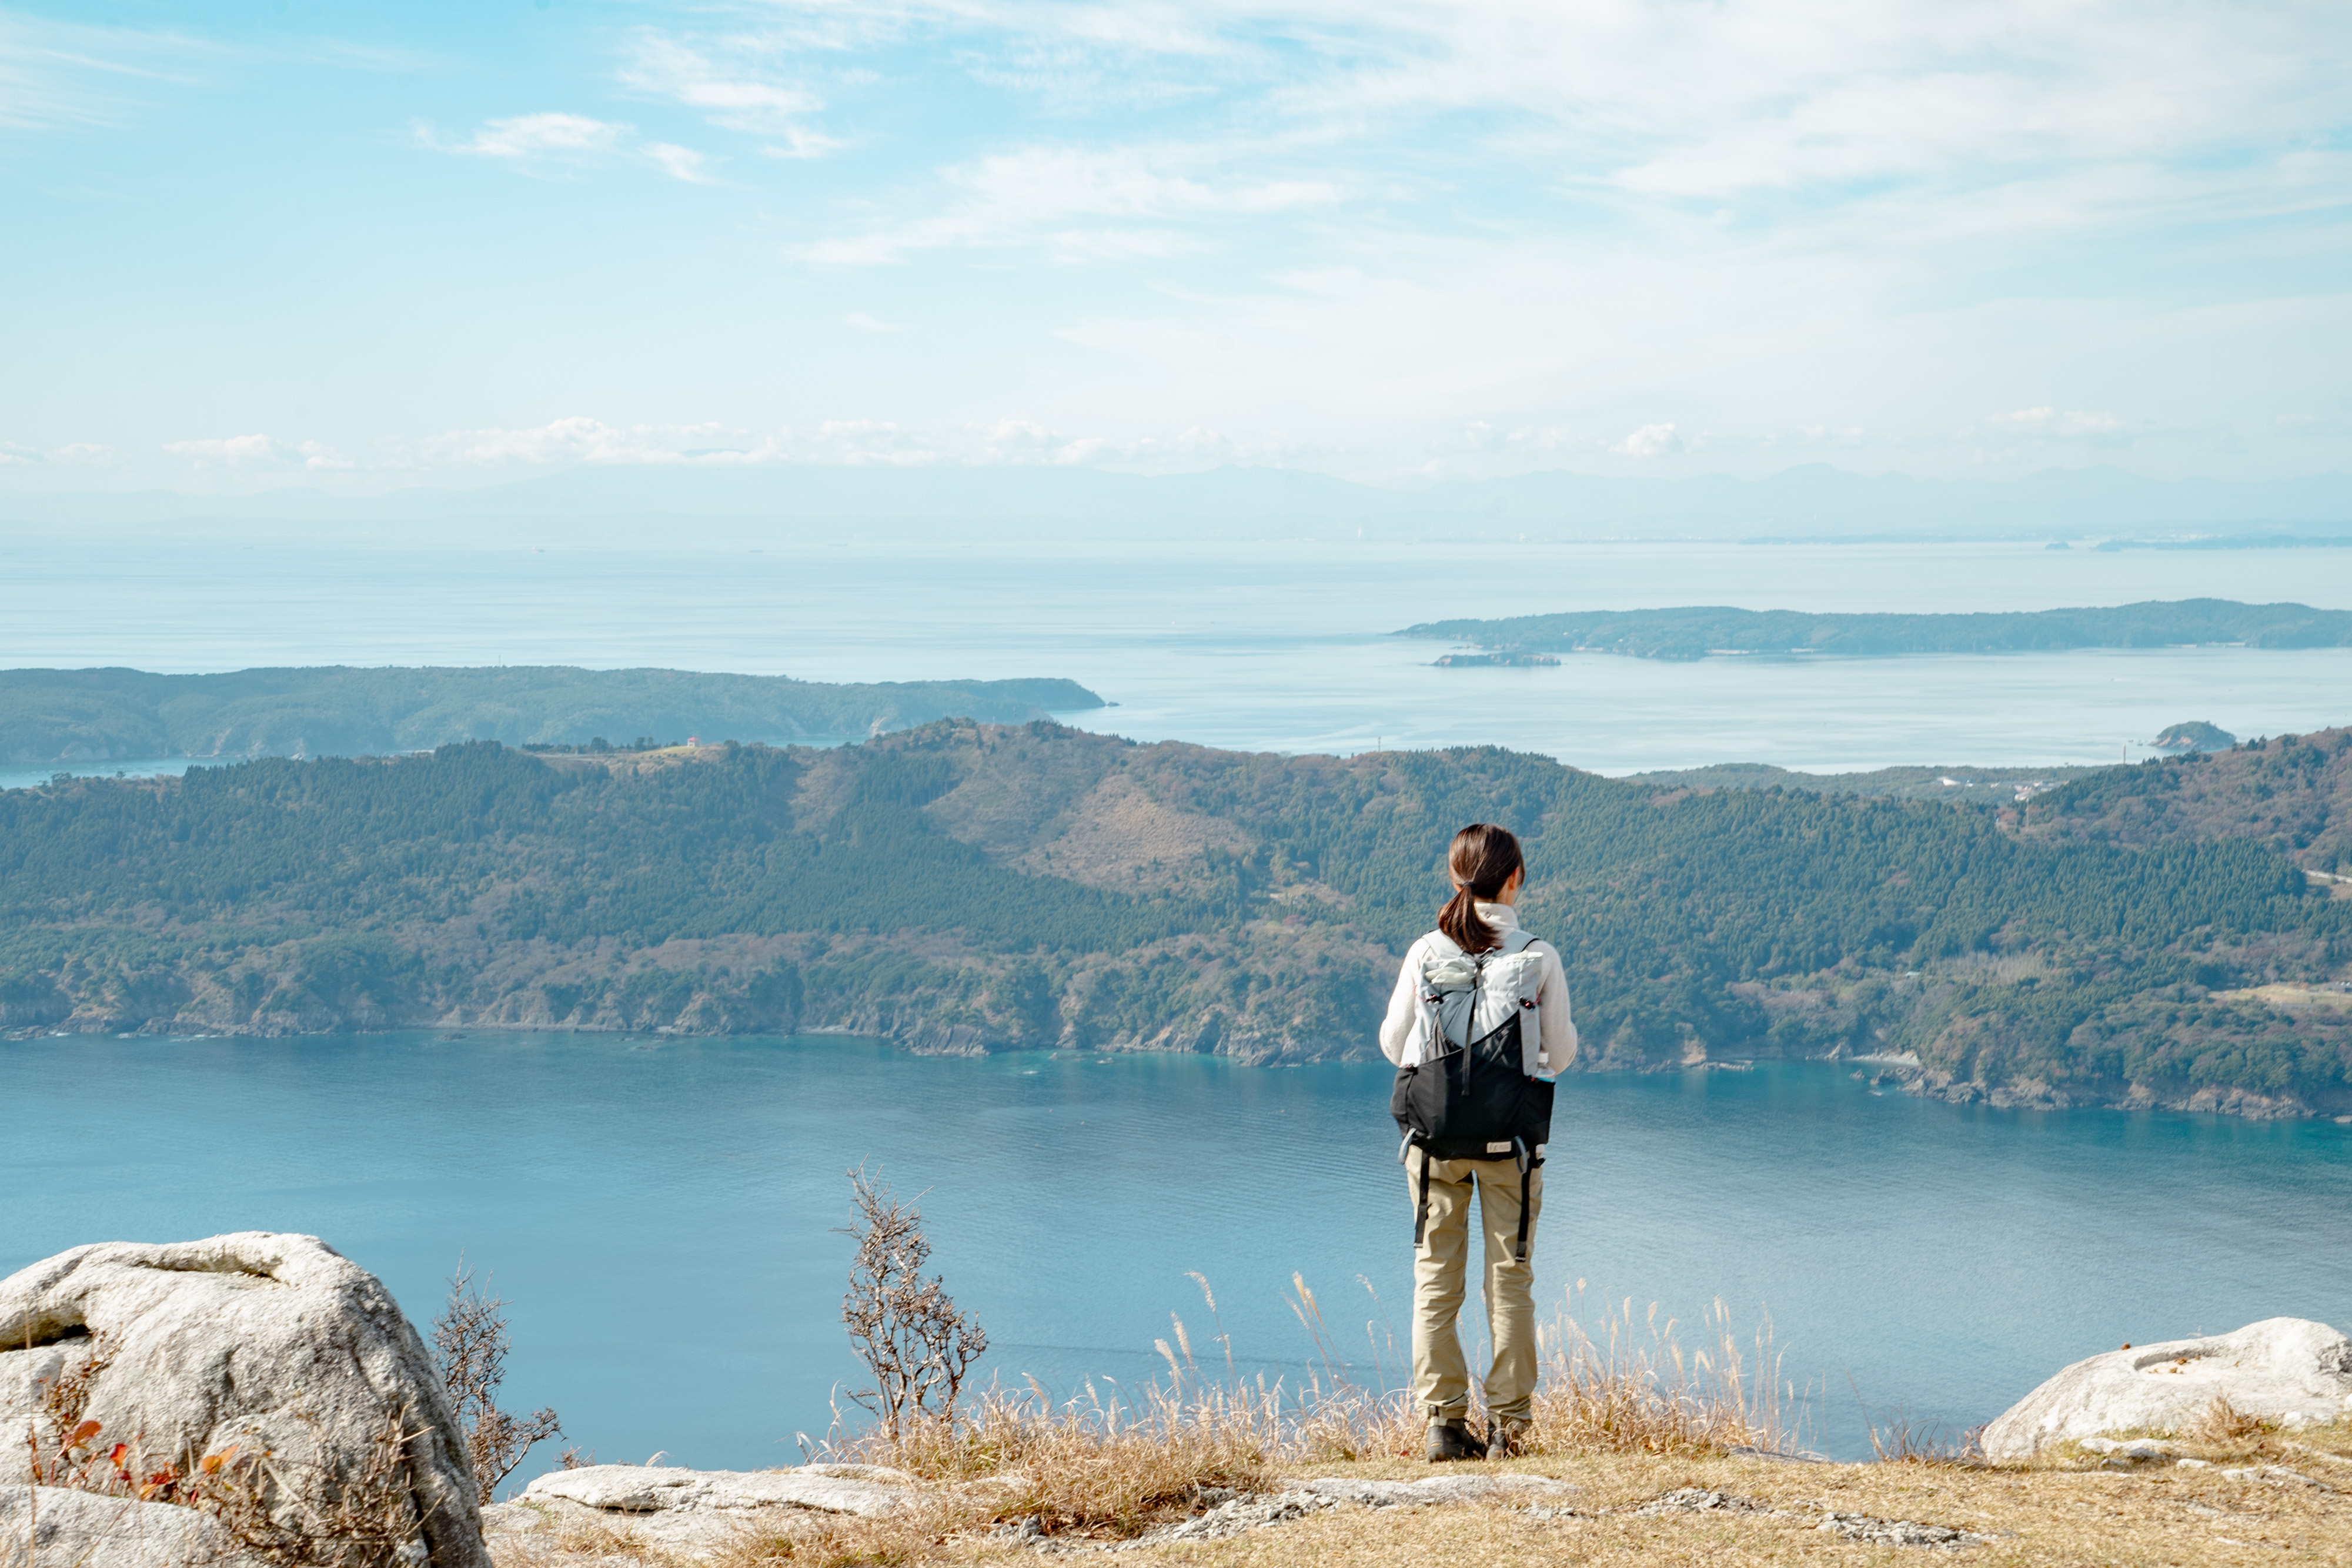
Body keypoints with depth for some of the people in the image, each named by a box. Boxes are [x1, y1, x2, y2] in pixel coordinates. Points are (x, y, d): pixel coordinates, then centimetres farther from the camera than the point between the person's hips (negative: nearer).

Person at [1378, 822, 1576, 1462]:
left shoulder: (1424, 953, -2)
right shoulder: (1539, 957, -7)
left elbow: (1393, 1044, 5)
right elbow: (1561, 1053, 0)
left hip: (1432, 1137, 1)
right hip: (1510, 1140, -1)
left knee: (1436, 1276, 8)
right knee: (1510, 1278, 7)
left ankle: (1443, 1419, 6)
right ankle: (1508, 1422, 8)